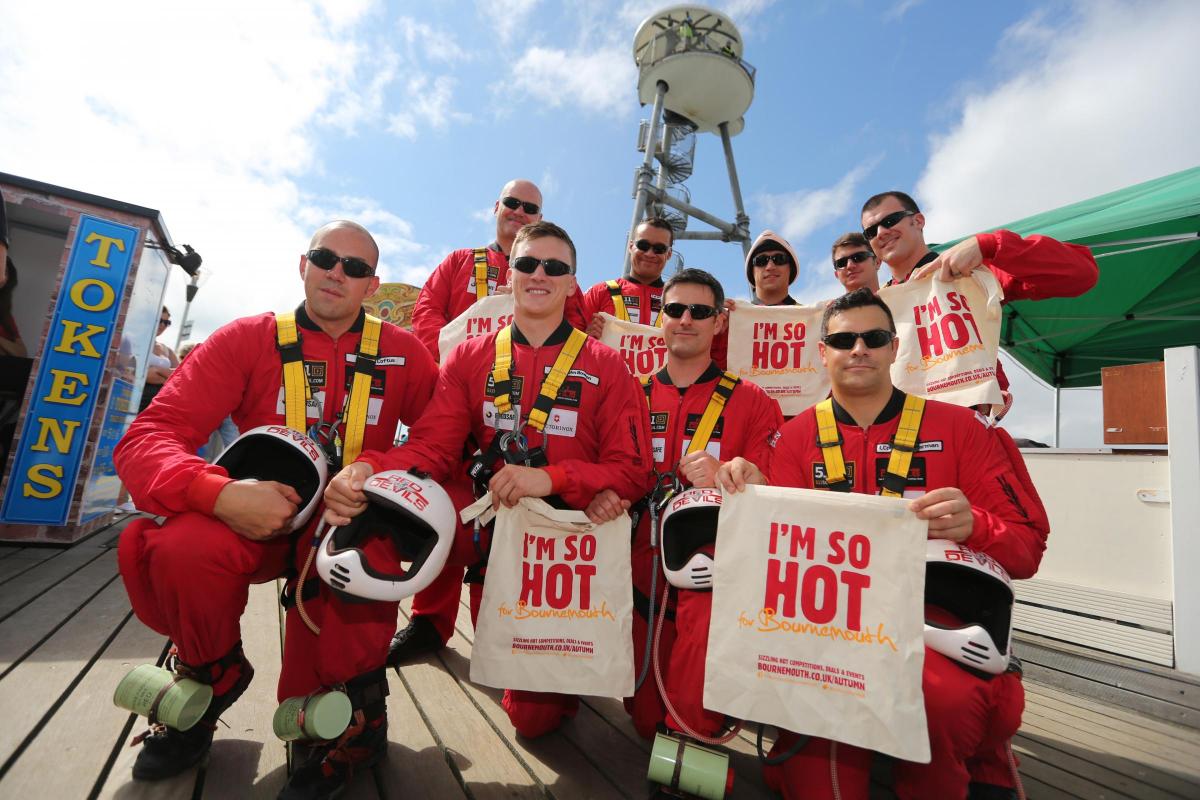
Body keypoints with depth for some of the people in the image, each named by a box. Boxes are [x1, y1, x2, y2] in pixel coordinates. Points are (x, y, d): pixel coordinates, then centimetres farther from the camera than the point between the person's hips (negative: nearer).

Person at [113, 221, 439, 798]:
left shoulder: (402, 352, 1)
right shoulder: (247, 340, -1)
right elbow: (147, 437, -9)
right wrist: (222, 494, -29)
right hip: (256, 517, 1)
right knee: (177, 549, -28)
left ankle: (355, 718, 2)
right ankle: (213, 677, 7)